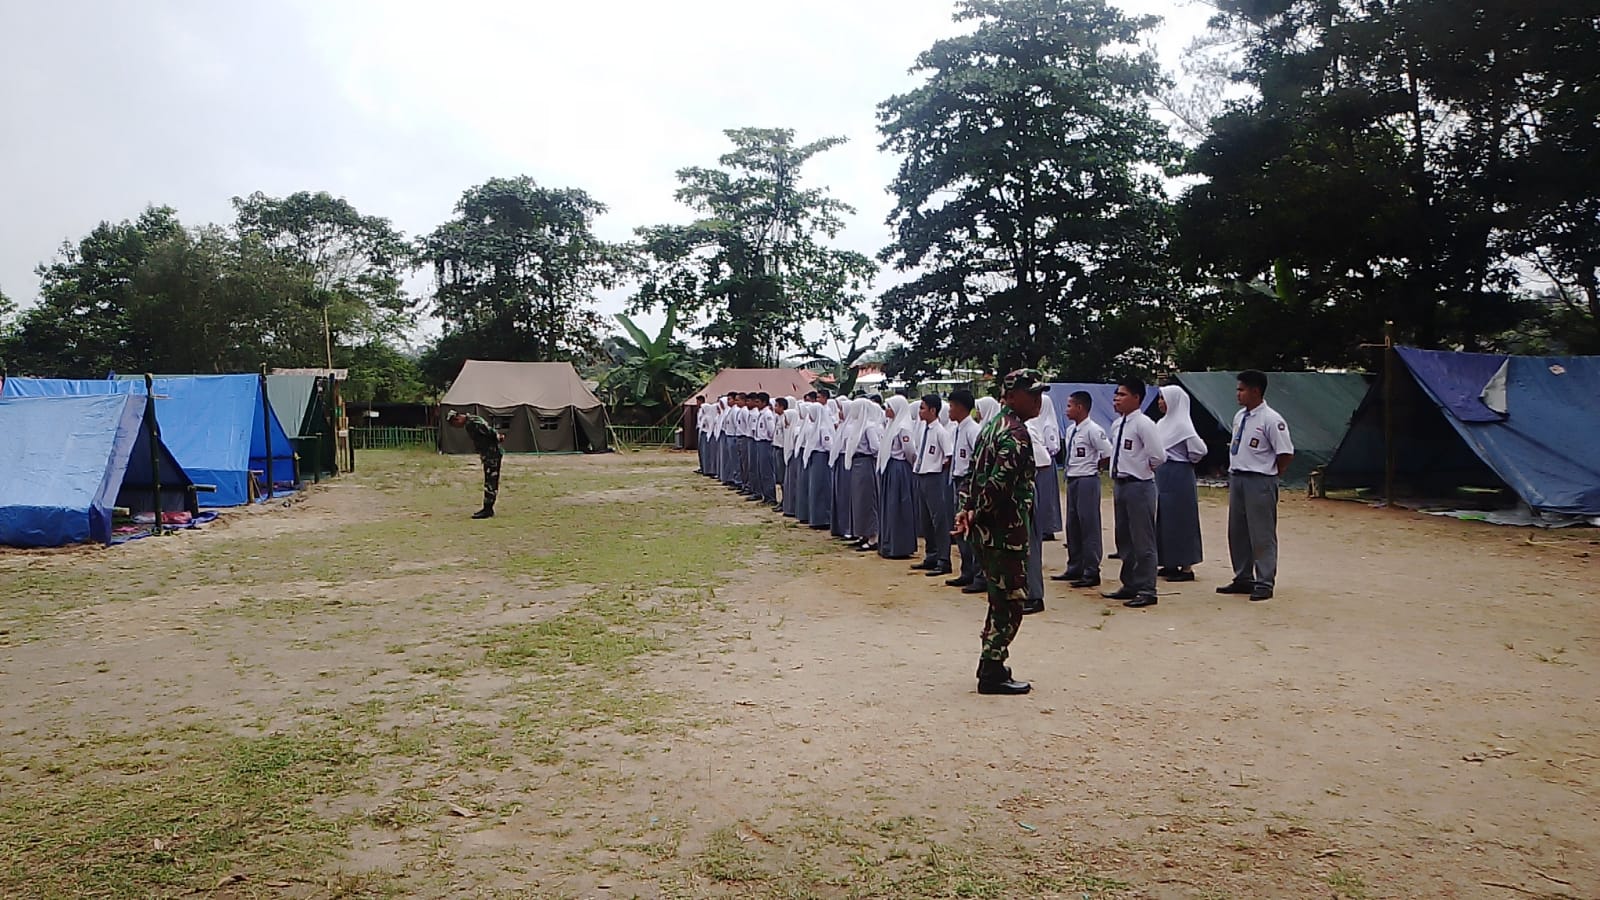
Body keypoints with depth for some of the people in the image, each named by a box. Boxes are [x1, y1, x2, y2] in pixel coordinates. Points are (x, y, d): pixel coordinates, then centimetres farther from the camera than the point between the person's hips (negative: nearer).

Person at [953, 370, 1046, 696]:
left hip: (987, 531, 10)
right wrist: (976, 515, -15)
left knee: (1001, 599, 18)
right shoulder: (1016, 433, -16)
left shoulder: (992, 425, 15)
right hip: (1005, 530, -10)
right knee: (1010, 602, -2)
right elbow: (999, 482, -26)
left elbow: (974, 472, 15)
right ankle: (992, 674, 4)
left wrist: (966, 509, 5)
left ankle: (990, 666, 25)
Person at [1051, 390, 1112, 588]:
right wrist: (1073, 470, 8)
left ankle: (1091, 573, 5)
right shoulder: (1071, 430, 10)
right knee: (1072, 526, 15)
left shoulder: (1092, 430, -14)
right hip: (1072, 480, 9)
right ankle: (1074, 568, 27)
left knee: (1089, 526, -2)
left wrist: (1093, 467, -3)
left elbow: (1108, 454, -16)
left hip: (1087, 481, -9)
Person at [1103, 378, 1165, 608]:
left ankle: (1146, 590, 5)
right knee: (1124, 539, 16)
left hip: (1139, 486, -9)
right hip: (1119, 484, 9)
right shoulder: (1117, 425, 11)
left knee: (1142, 540, -2)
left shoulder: (1143, 424, -14)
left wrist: (1143, 468, -5)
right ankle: (1130, 585, 28)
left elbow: (1158, 456, -20)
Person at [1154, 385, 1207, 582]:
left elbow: (1199, 450, -21)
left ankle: (1187, 568, 3)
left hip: (1178, 477, -9)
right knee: (1165, 521, 12)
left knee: (1180, 521, -3)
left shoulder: (1181, 425, -15)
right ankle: (1171, 564, 21)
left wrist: (1187, 462, -5)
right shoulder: (1163, 423, 11)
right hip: (1163, 477, 9)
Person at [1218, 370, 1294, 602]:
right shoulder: (1239, 416, 10)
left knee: (1262, 534, -1)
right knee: (1237, 531, 15)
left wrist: (1271, 476, -5)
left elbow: (1286, 454, -14)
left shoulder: (1271, 420, -14)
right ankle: (1243, 578, 27)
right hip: (1236, 478, 9)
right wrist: (1234, 472, 13)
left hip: (1259, 482, -8)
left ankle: (1264, 583, 7)